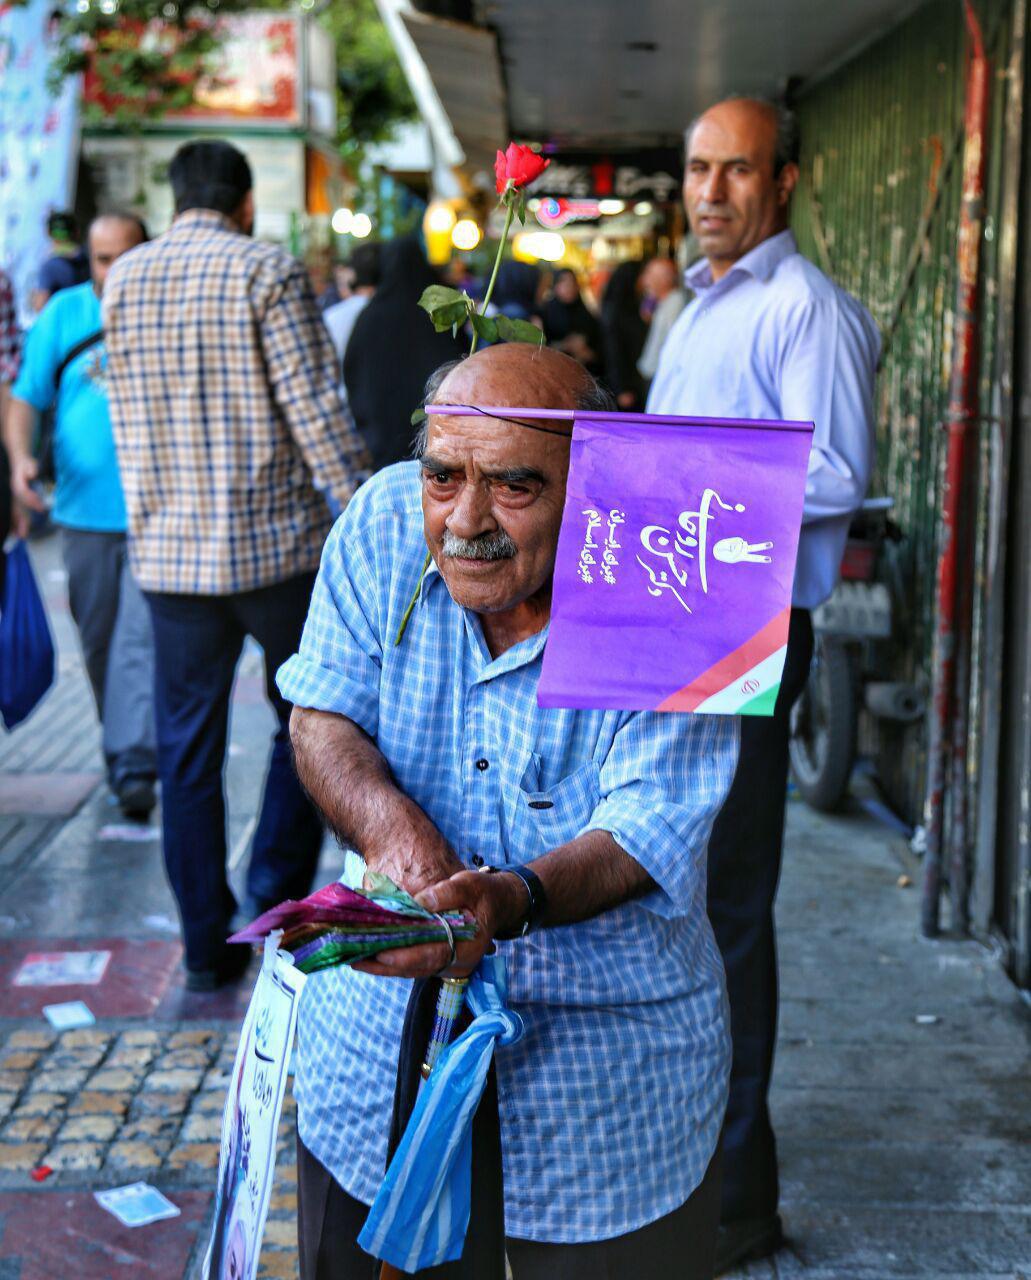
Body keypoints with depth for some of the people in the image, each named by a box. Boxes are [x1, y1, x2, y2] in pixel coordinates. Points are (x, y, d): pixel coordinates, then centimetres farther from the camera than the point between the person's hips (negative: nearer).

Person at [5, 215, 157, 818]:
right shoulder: (63, 314, 4)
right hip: (86, 510, 3)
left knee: (141, 638, -11)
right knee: (98, 641, 13)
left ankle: (136, 766, -11)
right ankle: (119, 741, 31)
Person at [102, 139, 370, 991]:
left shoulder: (123, 280, 7)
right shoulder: (267, 271, -7)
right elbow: (315, 409, -14)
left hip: (167, 552, 4)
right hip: (279, 542, -3)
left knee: (188, 752, 10)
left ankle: (208, 945, 15)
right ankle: (275, 911, 12)